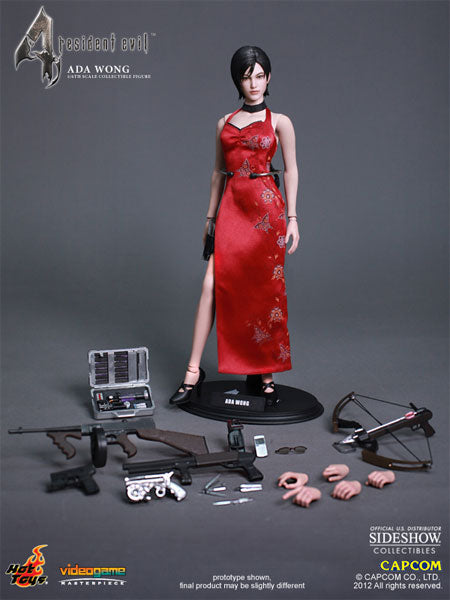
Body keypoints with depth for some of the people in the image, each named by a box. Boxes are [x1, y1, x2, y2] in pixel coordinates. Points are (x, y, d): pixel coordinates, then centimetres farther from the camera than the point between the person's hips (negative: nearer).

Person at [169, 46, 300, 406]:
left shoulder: (278, 122, 5)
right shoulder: (225, 123, 15)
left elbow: (291, 170, 4)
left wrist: (292, 218, -3)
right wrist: (210, 217, 17)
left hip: (266, 207, -2)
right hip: (231, 207, 3)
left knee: (265, 289, 1)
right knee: (213, 283, -7)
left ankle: (265, 373, 12)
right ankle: (194, 370, -1)